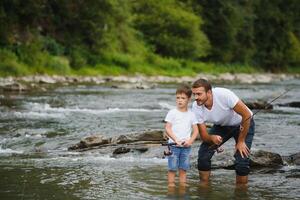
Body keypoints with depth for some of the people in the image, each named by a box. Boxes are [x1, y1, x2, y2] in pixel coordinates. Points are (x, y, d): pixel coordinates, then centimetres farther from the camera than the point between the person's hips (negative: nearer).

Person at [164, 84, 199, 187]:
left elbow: (196, 130, 7)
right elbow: (167, 129, -7)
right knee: (172, 169, 0)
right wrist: (176, 139, -18)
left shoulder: (191, 114, 6)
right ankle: (171, 186, 5)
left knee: (183, 169, 8)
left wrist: (190, 141, -10)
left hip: (186, 146, 3)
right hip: (174, 145, -3)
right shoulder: (172, 113, -3)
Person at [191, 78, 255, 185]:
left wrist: (241, 141, -23)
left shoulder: (224, 95, -37)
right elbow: (203, 136, -17)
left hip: (242, 123, -4)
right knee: (203, 153, -12)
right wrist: (212, 138, -41)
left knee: (242, 160, -19)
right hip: (221, 125, 4)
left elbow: (246, 115, -28)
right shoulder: (196, 108, -23)